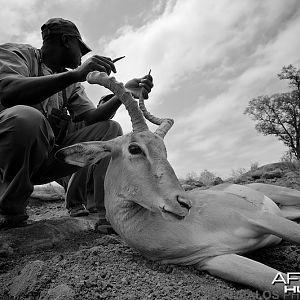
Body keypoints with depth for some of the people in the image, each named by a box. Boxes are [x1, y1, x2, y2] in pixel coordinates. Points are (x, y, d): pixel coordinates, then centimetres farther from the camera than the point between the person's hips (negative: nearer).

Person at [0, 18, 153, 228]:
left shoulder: (71, 84, 17)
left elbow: (92, 117, 3)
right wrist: (75, 75, -30)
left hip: (50, 155, 5)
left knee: (110, 129, -4)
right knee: (26, 116, -37)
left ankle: (79, 202, -2)